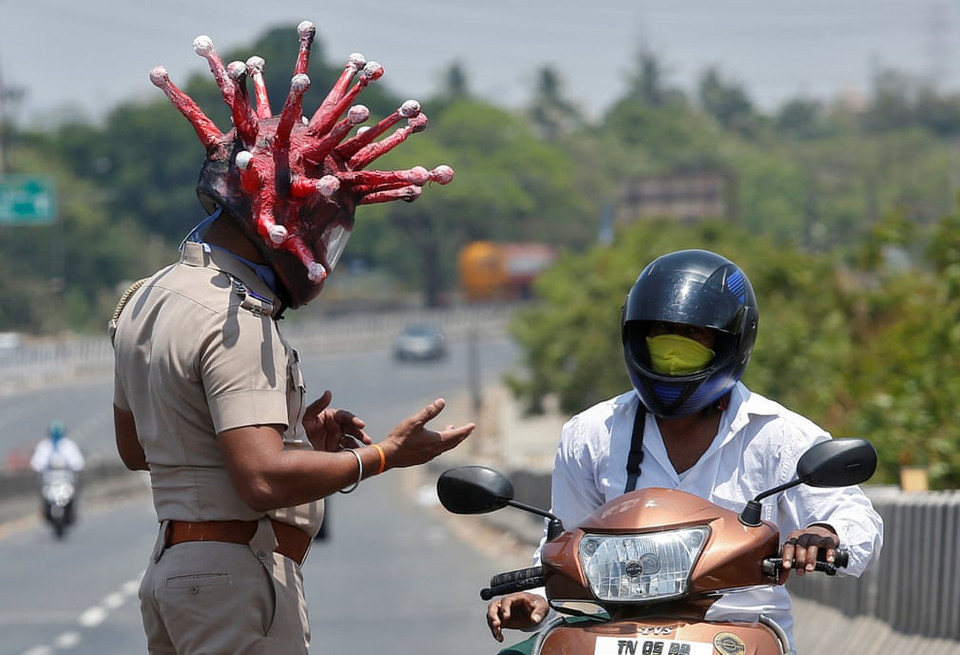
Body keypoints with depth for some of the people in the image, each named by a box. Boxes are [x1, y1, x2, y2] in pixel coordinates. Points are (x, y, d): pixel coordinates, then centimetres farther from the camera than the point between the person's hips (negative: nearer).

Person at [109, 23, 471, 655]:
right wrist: (381, 456, -14)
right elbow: (264, 480, -25)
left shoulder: (143, 300, 14)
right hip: (241, 577, -10)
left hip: (170, 569, 10)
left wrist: (289, 434, 19)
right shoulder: (236, 321, -18)